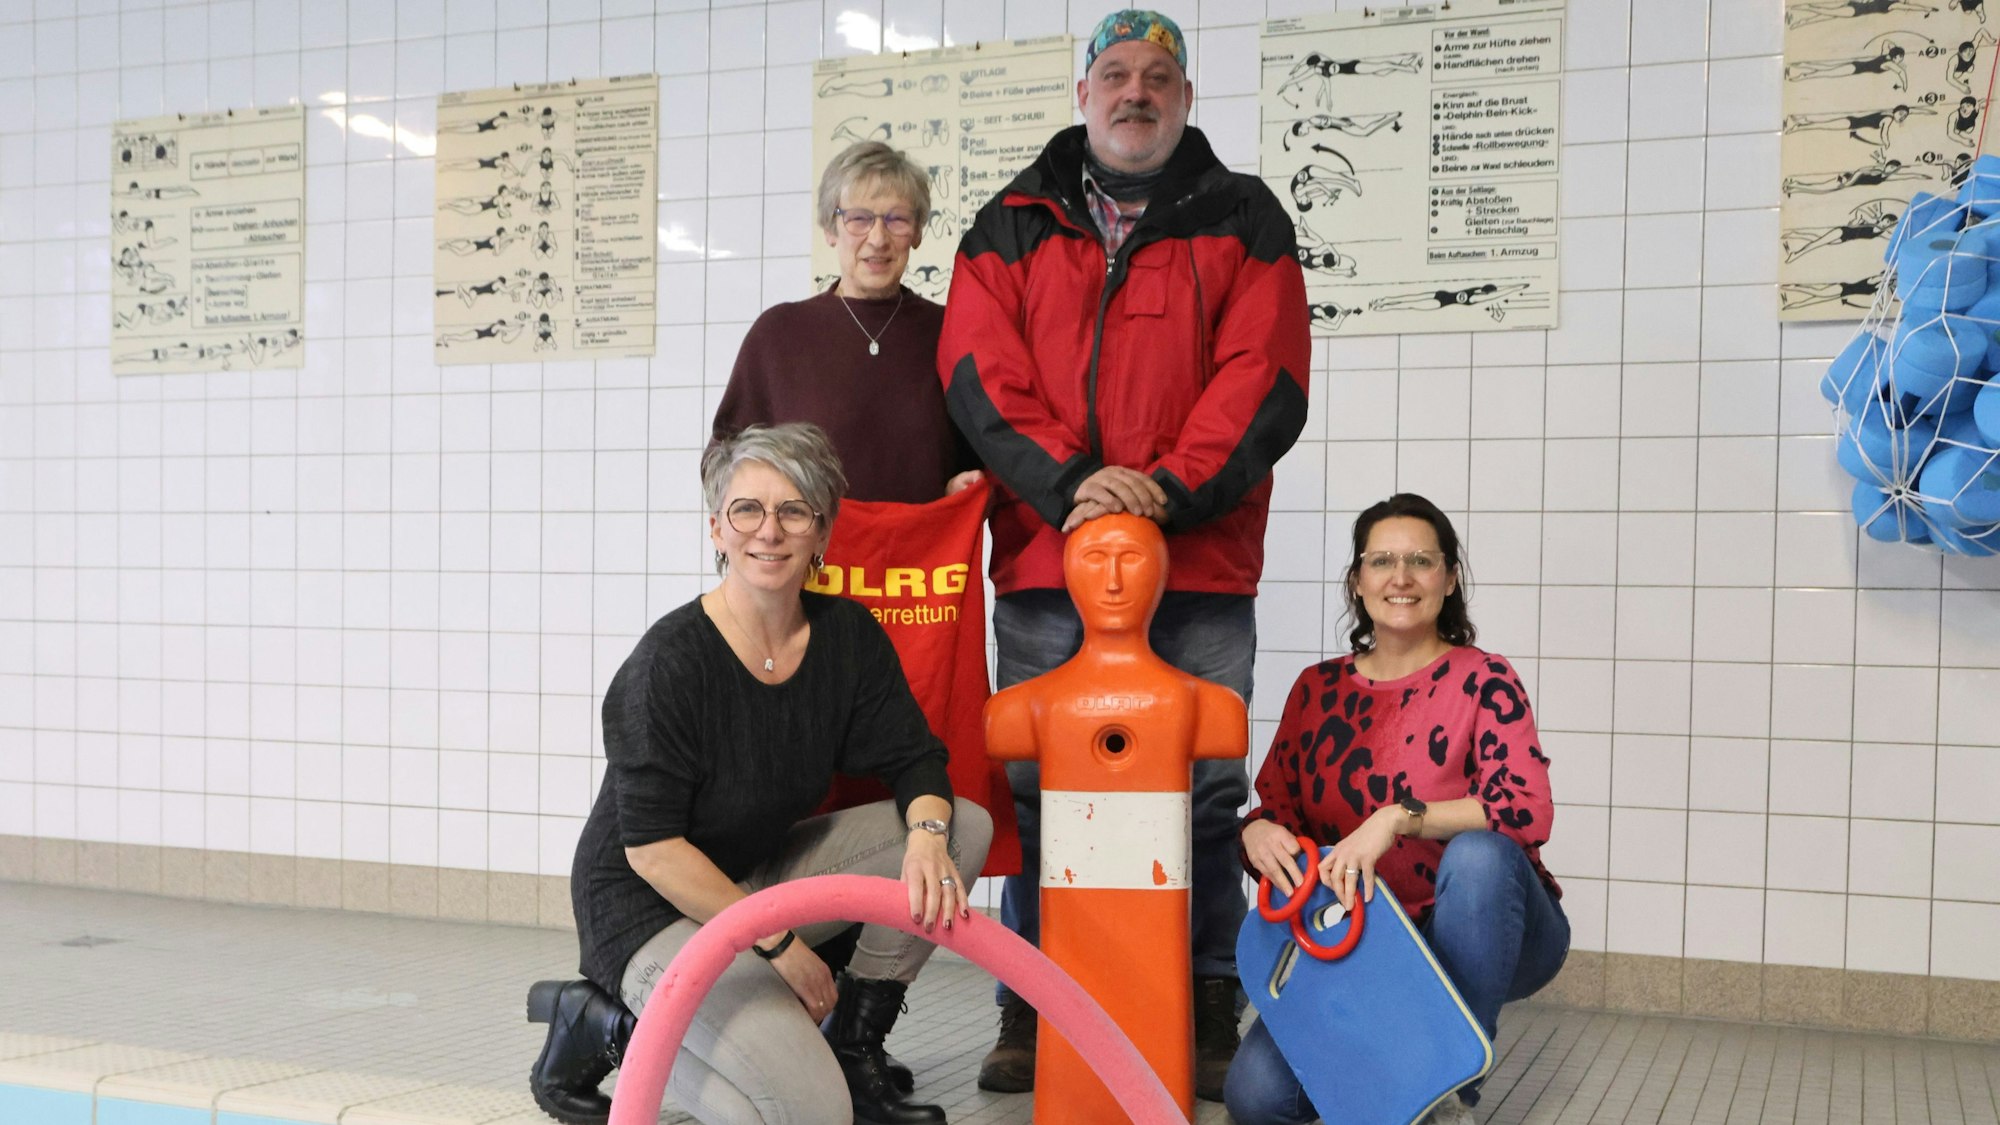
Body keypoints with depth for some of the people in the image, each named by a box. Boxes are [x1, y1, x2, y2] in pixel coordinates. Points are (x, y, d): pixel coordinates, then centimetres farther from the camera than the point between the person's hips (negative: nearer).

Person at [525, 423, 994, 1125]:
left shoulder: (848, 637, -4)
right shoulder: (671, 661, -22)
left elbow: (915, 760, 0)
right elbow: (652, 849, -21)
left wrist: (927, 835, -24)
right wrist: (779, 943, -19)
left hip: (765, 873, 7)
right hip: (651, 910, -7)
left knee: (964, 825, -7)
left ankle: (853, 1044, 2)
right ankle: (604, 1025, 1)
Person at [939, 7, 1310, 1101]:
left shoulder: (1242, 220, 9)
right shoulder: (1010, 228, 12)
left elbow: (1262, 382, -1)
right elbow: (980, 373, 0)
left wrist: (1170, 488, -15)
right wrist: (1067, 482, -15)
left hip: (1201, 567, -1)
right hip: (1042, 561, 1)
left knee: (1204, 797, 4)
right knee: (1035, 793, 6)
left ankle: (1209, 1022, 16)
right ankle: (1029, 1014, 18)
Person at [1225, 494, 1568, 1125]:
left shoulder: (1482, 682, -8)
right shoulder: (1318, 690, 4)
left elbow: (1528, 810, -23)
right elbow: (1273, 807, 6)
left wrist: (1399, 817, -33)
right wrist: (1258, 835, -18)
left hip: (1484, 933, -2)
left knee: (1478, 852, -37)